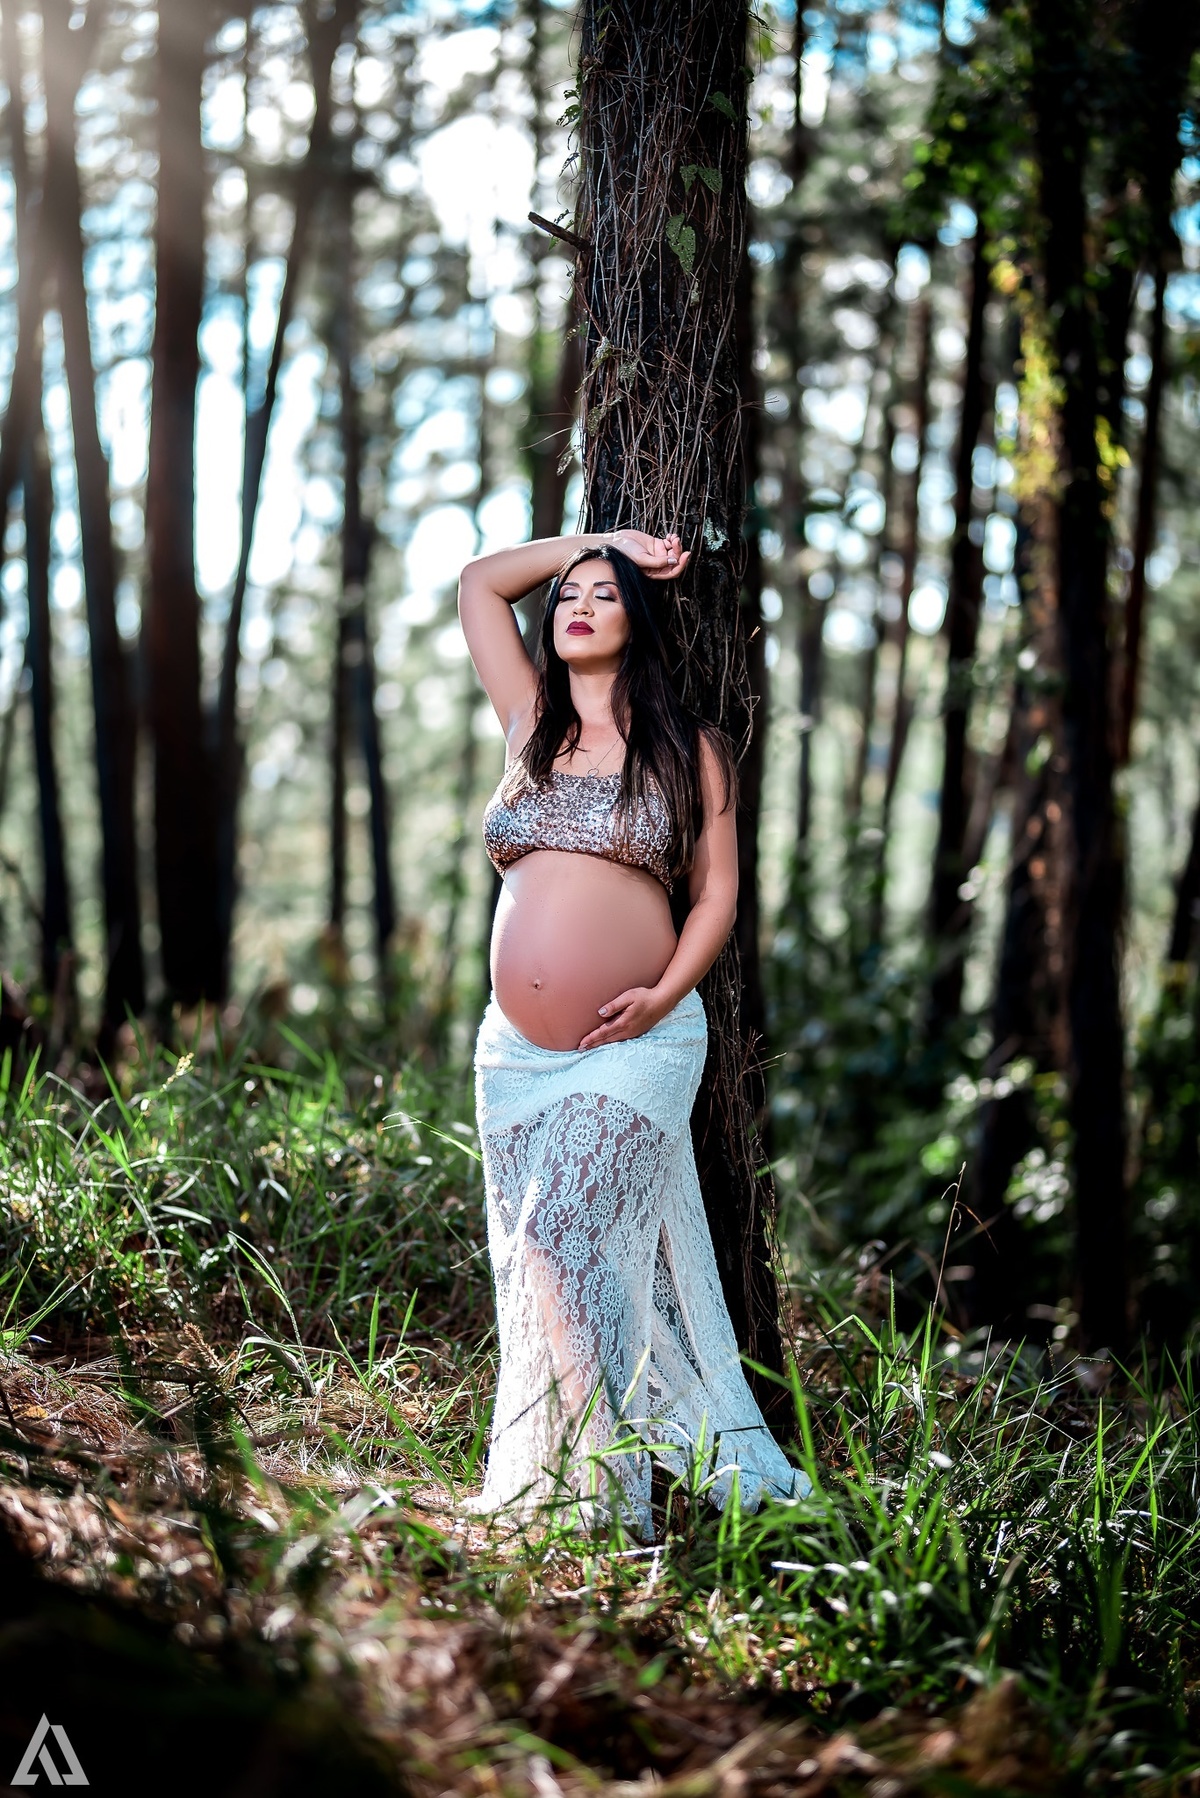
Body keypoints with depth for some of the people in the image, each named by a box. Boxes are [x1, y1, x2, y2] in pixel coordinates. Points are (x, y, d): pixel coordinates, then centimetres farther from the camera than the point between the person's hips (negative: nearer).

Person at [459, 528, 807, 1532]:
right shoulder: (532, 725, 15)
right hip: (516, 1053, 4)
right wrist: (600, 539, 20)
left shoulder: (687, 750, 7)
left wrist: (664, 995, -12)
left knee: (568, 1240, -16)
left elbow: (718, 892, 4)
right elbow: (480, 582, 23)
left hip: (635, 1047, -4)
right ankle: (536, 1484, 11)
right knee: (532, 1261, 4)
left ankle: (612, 1487, -7)